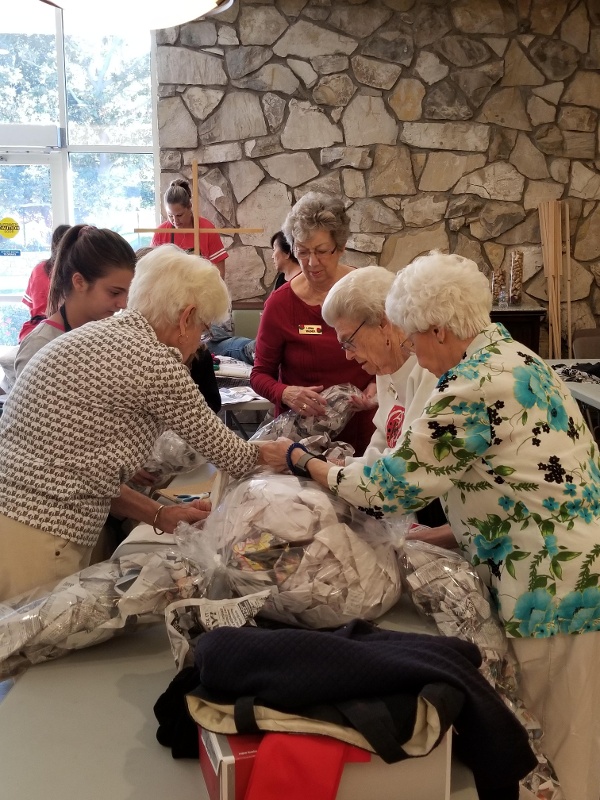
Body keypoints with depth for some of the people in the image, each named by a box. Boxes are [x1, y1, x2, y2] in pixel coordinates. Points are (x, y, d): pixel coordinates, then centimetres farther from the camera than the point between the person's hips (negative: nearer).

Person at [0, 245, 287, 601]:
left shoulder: (98, 334, 12)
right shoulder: (155, 362, -14)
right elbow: (225, 453, -2)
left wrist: (159, 514, 12)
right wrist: (263, 453, 19)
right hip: (33, 545, -9)